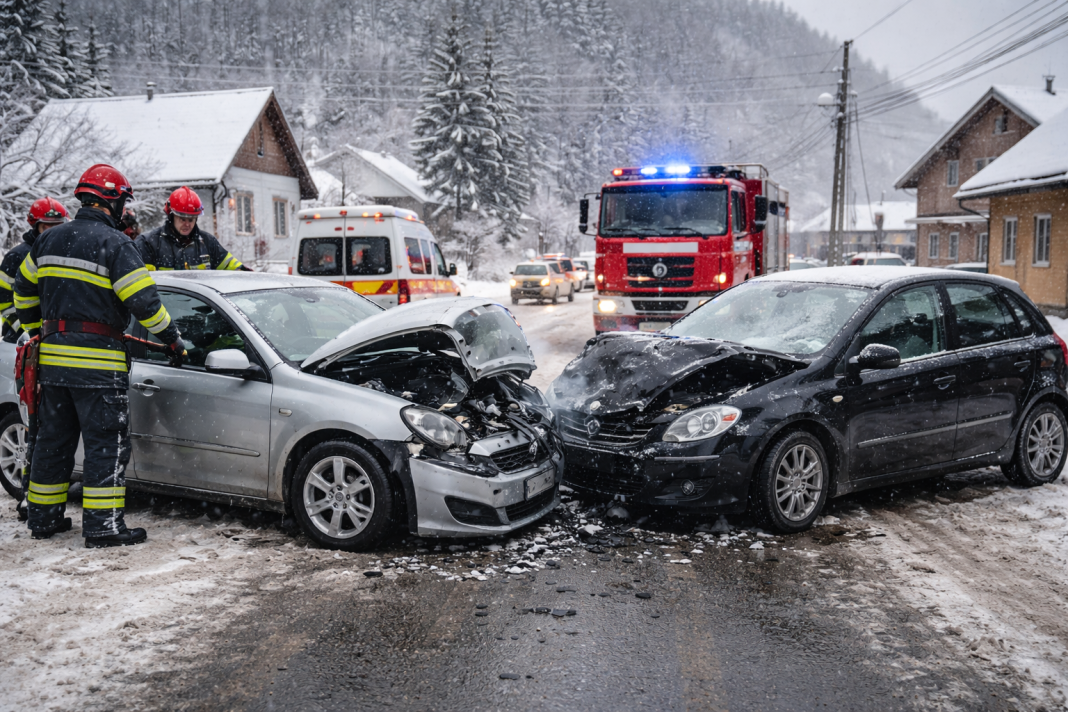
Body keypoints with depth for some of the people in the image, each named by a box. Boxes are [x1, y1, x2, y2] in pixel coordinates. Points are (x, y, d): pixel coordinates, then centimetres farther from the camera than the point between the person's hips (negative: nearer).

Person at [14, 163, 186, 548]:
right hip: (98, 362, -7)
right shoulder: (116, 243, -10)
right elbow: (143, 300, -15)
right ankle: (102, 526, -1)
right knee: (106, 443, -1)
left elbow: (24, 289, 21)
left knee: (53, 439, 17)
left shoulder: (49, 239, 12)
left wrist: (36, 331, 33)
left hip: (52, 357, 7)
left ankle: (43, 517, 25)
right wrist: (173, 340, -5)